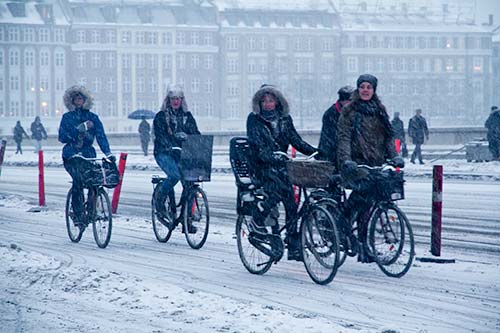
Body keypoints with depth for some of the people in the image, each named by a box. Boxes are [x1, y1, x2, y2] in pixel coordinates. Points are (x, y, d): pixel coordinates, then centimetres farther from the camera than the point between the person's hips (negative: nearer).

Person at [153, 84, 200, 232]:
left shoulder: (187, 116, 16)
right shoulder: (161, 116, 3)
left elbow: (195, 134, 7)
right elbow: (161, 136, -12)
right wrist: (172, 147, -29)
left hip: (182, 154, 4)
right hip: (164, 153, -4)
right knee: (175, 174, -32)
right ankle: (159, 203, -10)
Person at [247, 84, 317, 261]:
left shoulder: (284, 118, 12)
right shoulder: (254, 119, -1)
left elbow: (296, 140, 12)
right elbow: (257, 145, -12)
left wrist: (315, 152, -1)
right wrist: (271, 156, -28)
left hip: (281, 164, 4)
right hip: (263, 166, -4)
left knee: (291, 203, -8)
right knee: (278, 189, -31)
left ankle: (294, 246, -5)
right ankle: (258, 217, -7)